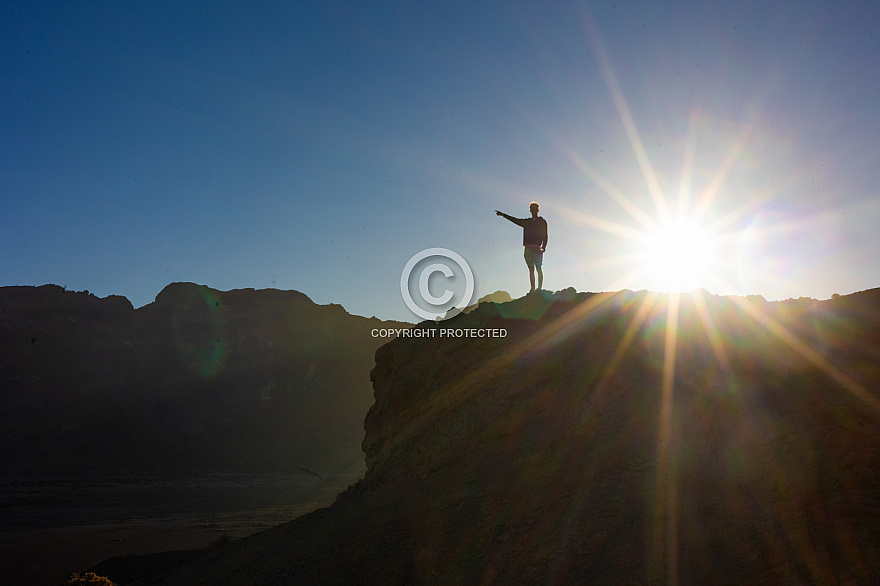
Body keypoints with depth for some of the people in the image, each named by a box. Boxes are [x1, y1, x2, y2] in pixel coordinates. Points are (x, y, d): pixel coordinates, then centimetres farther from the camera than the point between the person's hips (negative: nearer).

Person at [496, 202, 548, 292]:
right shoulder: (527, 222, 19)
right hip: (528, 248, 4)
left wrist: (543, 247, -9)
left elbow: (545, 235, 3)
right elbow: (515, 220, 20)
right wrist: (503, 215, 17)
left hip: (537, 248, -4)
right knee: (531, 269, 2)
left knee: (538, 268, -8)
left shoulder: (542, 222, 8)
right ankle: (532, 289, 2)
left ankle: (540, 288, -7)